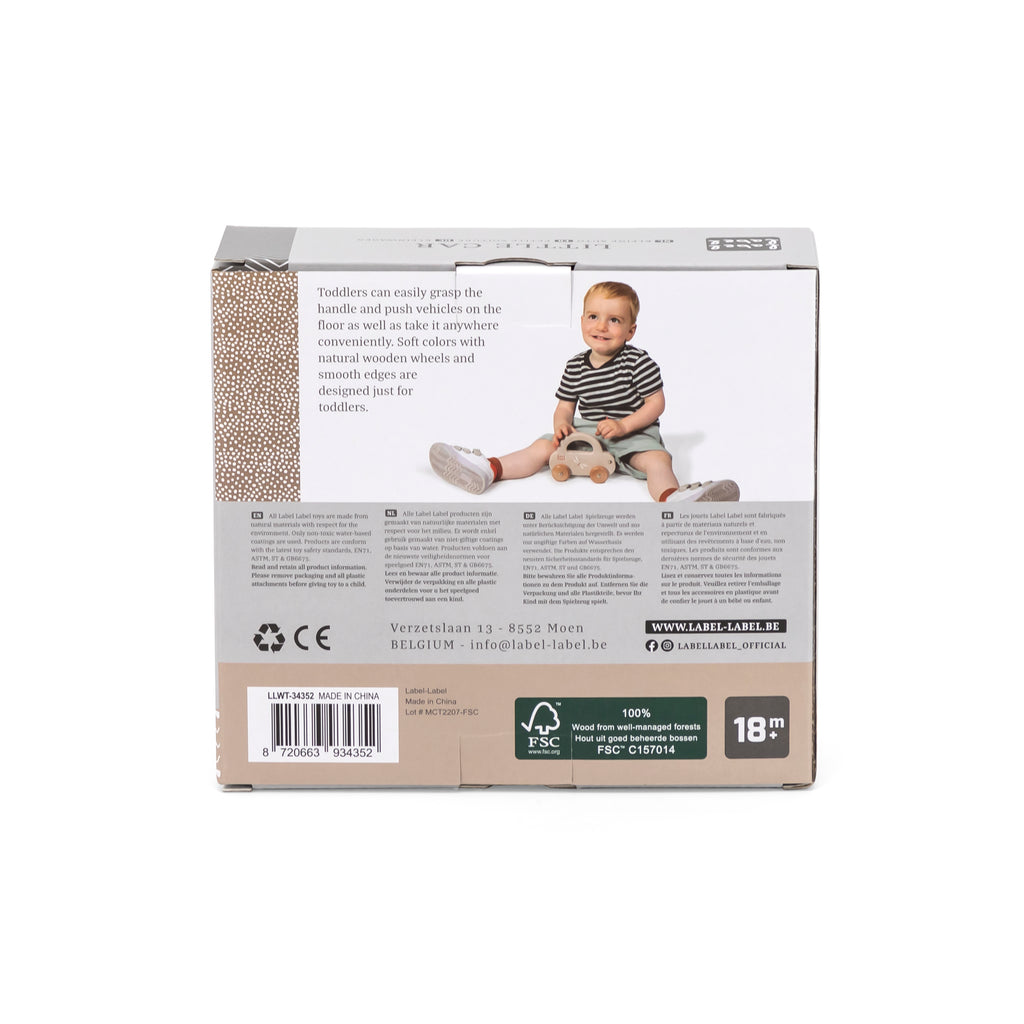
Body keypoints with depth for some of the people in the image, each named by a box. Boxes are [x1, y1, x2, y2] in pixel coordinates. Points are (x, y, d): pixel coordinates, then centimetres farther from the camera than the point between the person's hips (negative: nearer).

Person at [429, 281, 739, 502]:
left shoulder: (637, 361, -9)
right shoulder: (576, 366, 4)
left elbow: (656, 403, -9)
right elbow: (565, 406, 11)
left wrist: (623, 425, -20)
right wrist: (562, 425, -13)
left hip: (633, 432, -4)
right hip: (585, 432, 5)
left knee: (657, 459, -33)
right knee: (543, 447, -9)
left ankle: (672, 498, -63)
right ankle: (487, 470, -19)